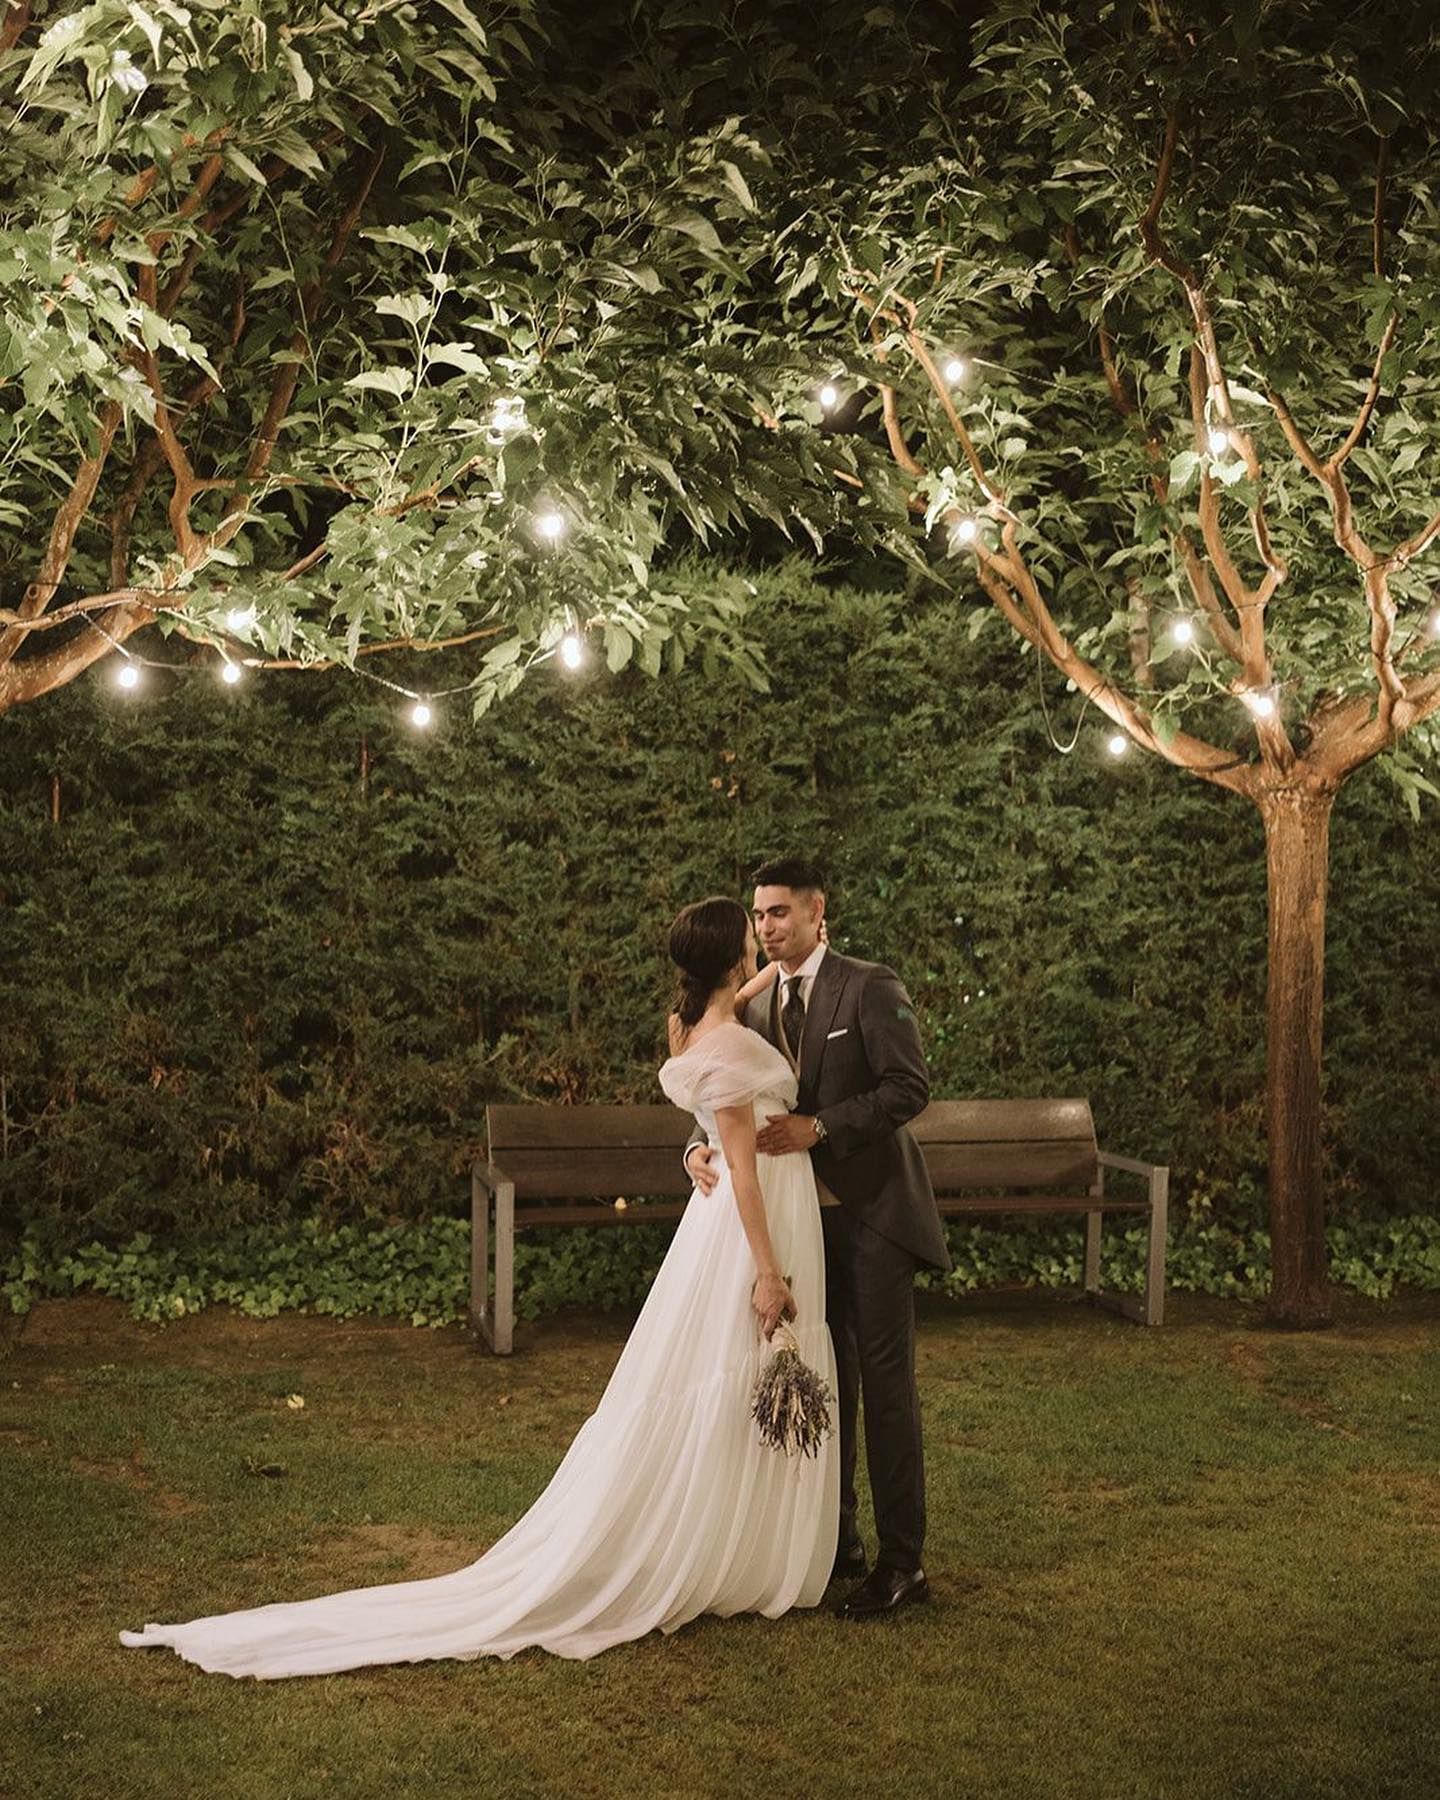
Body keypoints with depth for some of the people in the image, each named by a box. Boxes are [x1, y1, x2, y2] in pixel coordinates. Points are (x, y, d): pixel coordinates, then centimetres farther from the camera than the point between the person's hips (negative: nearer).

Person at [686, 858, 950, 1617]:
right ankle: (835, 1540, 24)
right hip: (803, 1213, 6)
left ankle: (902, 1561, 3)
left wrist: (819, 1127, -24)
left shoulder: (870, 987, -9)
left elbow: (910, 1086, -16)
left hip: (871, 1211, -6)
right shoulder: (756, 1005, 10)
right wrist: (701, 1147, -13)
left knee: (885, 1382, -3)